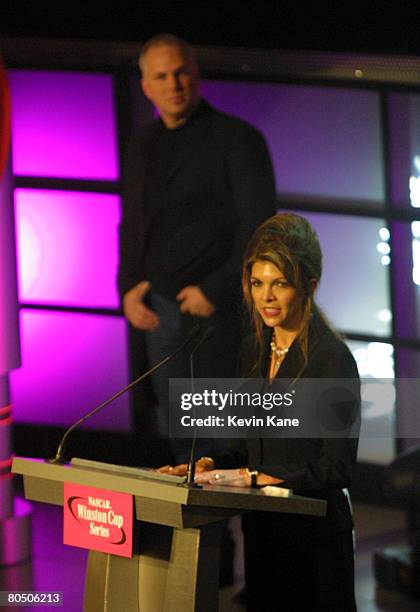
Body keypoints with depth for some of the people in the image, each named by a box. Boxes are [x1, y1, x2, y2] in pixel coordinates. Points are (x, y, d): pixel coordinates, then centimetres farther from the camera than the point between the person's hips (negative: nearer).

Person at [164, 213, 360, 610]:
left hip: (313, 536, -7)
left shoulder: (331, 358, -14)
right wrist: (212, 467, 0)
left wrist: (249, 476, -18)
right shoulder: (254, 349, 9)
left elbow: (335, 468, -18)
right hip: (262, 532, 7)